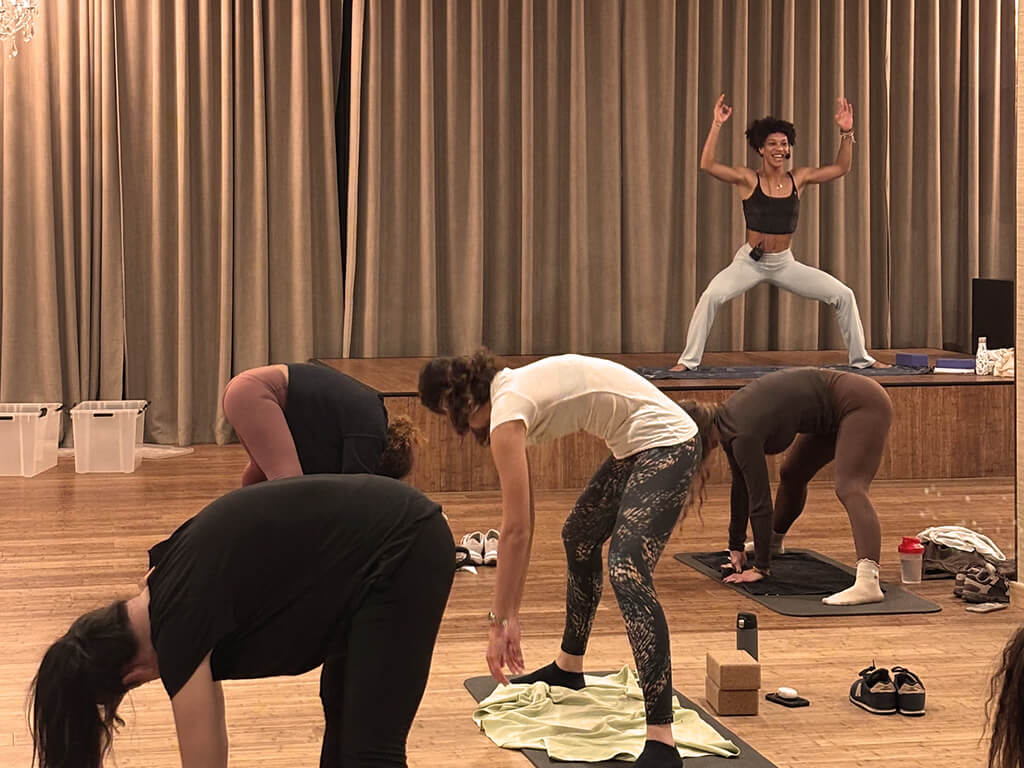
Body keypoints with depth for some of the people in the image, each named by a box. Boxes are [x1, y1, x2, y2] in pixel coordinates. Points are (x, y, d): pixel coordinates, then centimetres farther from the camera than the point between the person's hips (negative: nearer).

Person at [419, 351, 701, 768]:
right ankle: (568, 669, 44)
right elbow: (523, 525, 13)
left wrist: (500, 620, -10)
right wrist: (509, 613, 12)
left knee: (627, 571, -22)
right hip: (637, 445, 11)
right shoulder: (511, 390, 12)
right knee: (579, 539, 25)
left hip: (665, 442, -11)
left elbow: (516, 531, -16)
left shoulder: (506, 412, -16)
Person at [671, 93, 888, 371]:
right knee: (711, 295, -29)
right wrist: (717, 125, -28)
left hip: (785, 263, 3)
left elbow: (841, 168, 5)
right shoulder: (748, 179, -9)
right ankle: (689, 360, -16)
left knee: (844, 295, -2)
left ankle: (861, 358, 15)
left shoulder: (798, 178, 2)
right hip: (750, 261, -3)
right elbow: (707, 165, -22)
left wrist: (846, 132, -6)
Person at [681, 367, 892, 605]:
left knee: (849, 489, -27)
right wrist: (736, 547, 15)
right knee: (791, 474, 23)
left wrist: (761, 568, -17)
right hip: (832, 414, 10)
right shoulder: (726, 421, 1)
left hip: (861, 403, -10)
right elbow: (741, 486, 11)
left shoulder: (743, 433, -25)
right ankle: (774, 542, 50)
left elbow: (759, 500, -22)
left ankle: (868, 581, -45)